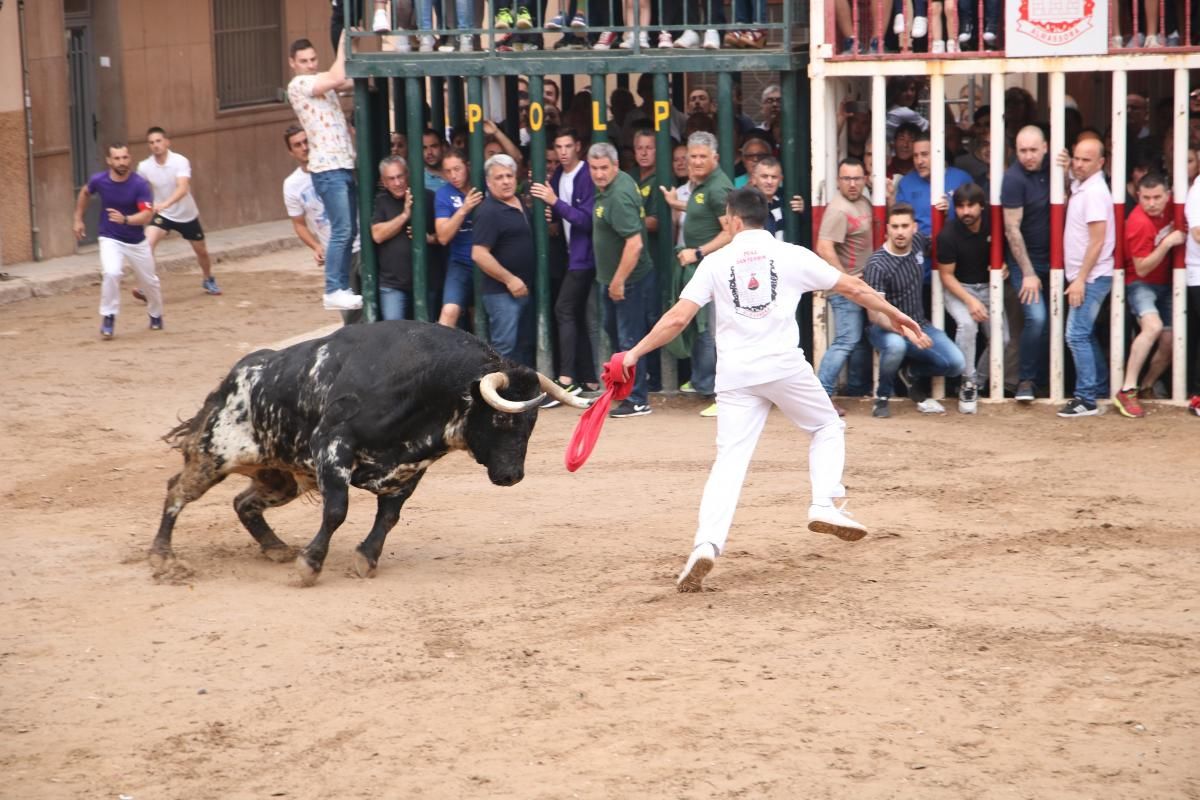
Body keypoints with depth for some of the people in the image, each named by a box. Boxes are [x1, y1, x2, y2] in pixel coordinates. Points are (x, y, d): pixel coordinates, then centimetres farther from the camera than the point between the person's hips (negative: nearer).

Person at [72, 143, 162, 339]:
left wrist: (125, 219, -47)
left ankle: (156, 315, 46)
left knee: (149, 282, 16)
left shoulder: (140, 184, -22)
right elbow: (85, 193, 10)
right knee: (111, 273, -28)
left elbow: (147, 215, -30)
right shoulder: (99, 180, -14)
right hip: (110, 240, 0)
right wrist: (78, 219, 13)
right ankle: (108, 318, -11)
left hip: (137, 242, 0)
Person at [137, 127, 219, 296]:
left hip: (187, 215, 0)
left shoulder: (180, 161, -24)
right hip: (162, 215, 0)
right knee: (148, 242, -27)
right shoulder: (144, 167, -14)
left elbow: (182, 188, -39)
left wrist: (165, 204, -54)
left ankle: (209, 280, 46)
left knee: (201, 251, 16)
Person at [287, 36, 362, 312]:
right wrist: (342, 44, -11)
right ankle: (333, 292, -8)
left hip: (345, 165, 9)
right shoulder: (298, 85, -8)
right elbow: (338, 78, -20)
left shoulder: (323, 81, 18)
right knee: (341, 231, -11)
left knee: (349, 231, 9)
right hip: (328, 168, -9)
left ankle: (342, 288, 13)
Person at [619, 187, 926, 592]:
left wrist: (634, 353, 7)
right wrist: (893, 313, 26)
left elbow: (677, 318, 0)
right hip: (784, 365, -1)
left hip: (736, 374, 1)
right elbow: (853, 288, 12)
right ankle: (826, 505, 4)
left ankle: (706, 544, -18)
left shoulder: (715, 263, 5)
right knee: (828, 427, 22)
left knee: (729, 459, -2)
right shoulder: (792, 256, 5)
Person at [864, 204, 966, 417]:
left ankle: (913, 375, 15)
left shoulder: (918, 242, -1)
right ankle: (882, 395, -11)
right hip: (886, 328, -5)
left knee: (955, 364, -17)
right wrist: (908, 333, -42)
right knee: (896, 345, -41)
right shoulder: (877, 265, -21)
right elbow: (875, 314, -28)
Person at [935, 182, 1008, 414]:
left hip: (988, 287, 4)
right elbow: (946, 275, -13)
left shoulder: (992, 223, -8)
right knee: (967, 324, -32)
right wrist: (969, 301, -23)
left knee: (1001, 338, -8)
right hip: (958, 289, -4)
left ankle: (979, 381, 15)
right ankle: (968, 383, -20)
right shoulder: (948, 234, -19)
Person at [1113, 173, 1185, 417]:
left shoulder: (1170, 207, -6)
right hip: (1141, 284, -7)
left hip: (1165, 283, 7)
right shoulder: (1139, 223, -25)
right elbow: (1142, 269, -22)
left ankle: (1145, 389, 25)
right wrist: (1168, 242, -29)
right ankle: (1127, 392, -33)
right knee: (1153, 326, -32)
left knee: (1170, 341, 3)